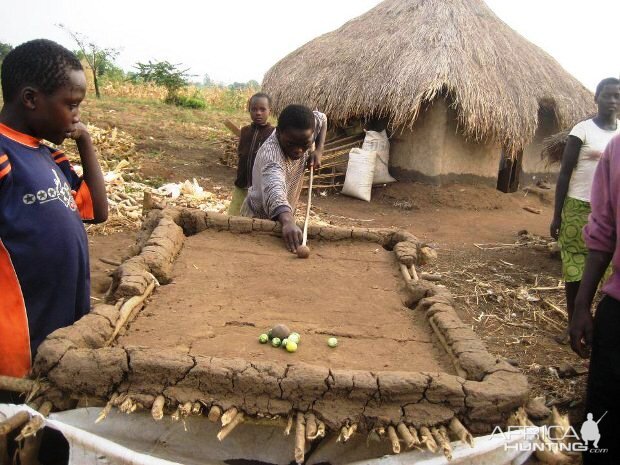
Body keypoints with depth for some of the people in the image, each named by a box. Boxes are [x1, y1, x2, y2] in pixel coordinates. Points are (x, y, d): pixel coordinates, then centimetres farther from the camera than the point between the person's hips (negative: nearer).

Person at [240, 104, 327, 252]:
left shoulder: (301, 135, -19)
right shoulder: (270, 154, -39)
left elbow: (322, 118, 4)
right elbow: (274, 190, -59)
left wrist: (318, 150, -11)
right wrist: (288, 222, -77)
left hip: (285, 216, 7)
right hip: (260, 218, -6)